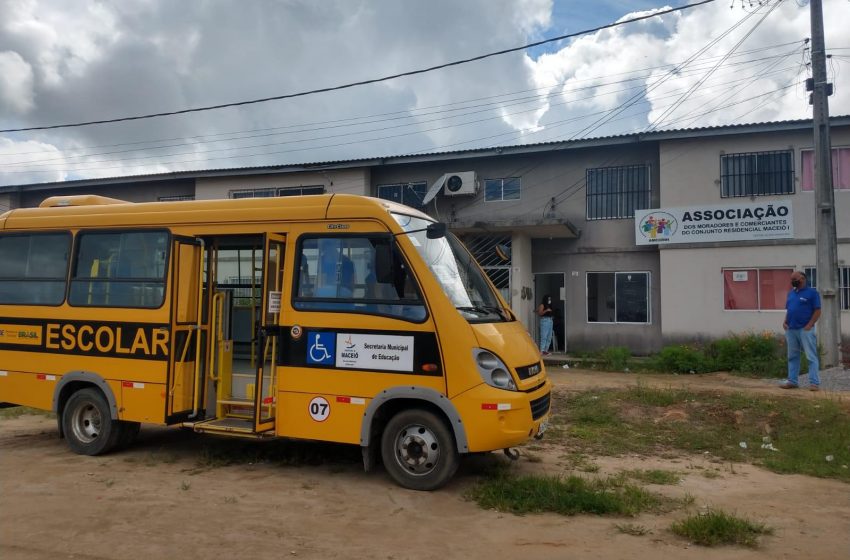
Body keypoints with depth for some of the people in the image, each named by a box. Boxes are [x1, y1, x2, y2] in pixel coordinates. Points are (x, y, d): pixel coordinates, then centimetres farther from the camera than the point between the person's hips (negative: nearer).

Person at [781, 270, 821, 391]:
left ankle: (814, 382, -3)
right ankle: (792, 381, 17)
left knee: (811, 357, -4)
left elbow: (817, 311, -7)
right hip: (791, 330, 7)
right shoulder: (791, 293, 15)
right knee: (792, 356, 11)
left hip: (805, 330, -7)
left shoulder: (812, 292, -4)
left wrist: (809, 326, -15)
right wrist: (785, 322, 5)